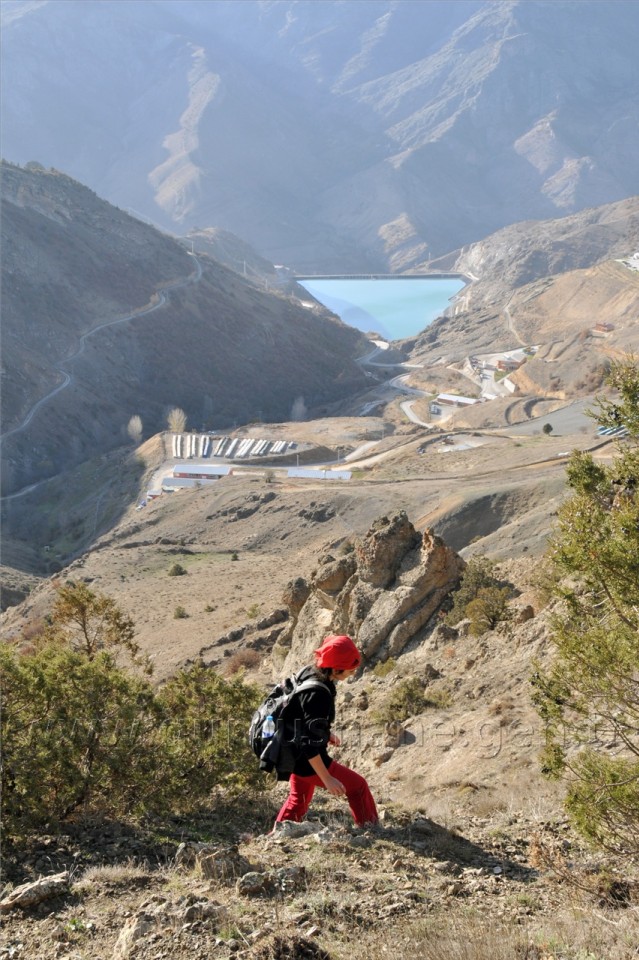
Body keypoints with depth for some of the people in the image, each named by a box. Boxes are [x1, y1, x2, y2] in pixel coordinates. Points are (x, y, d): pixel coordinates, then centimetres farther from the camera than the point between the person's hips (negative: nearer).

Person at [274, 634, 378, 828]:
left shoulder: (308, 672, -5)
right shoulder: (319, 696, -32)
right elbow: (310, 745, -30)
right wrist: (327, 779, -25)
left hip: (293, 755, 9)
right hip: (309, 762, -9)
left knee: (298, 799, 27)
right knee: (357, 786, 8)